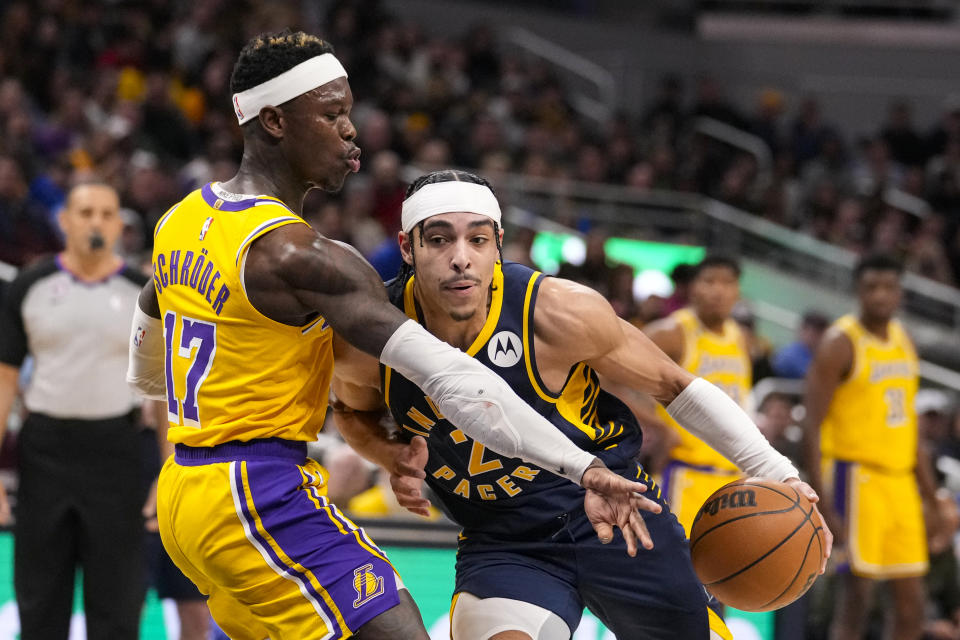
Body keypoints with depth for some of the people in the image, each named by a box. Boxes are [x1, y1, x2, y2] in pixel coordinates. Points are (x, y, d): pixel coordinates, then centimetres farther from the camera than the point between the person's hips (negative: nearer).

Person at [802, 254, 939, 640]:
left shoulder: (903, 340, 13)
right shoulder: (840, 344, -10)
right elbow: (812, 427, -13)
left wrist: (930, 494, 19)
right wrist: (823, 505, -20)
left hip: (901, 480, 7)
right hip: (857, 477, -7)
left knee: (911, 601, 6)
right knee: (857, 595, -7)